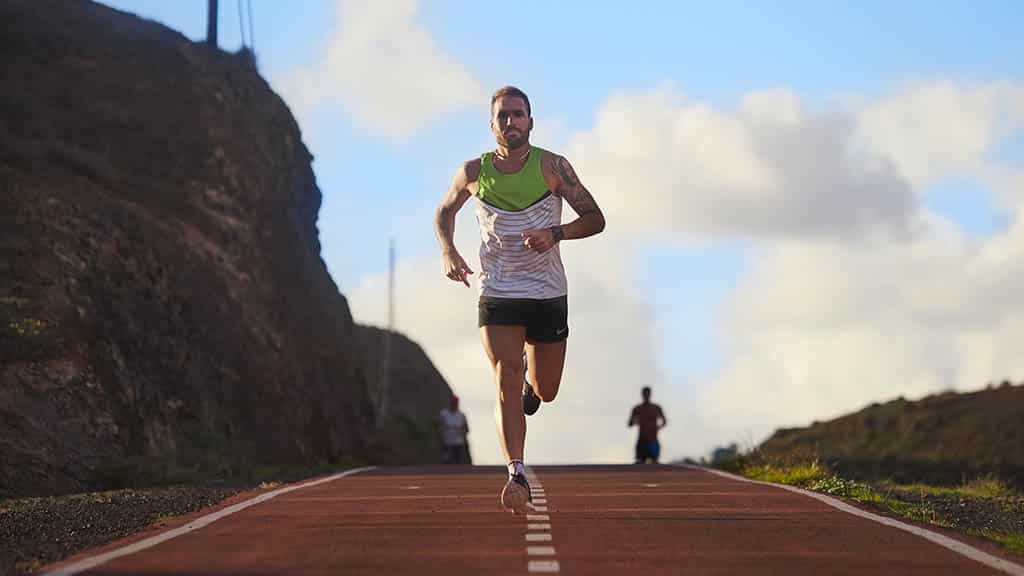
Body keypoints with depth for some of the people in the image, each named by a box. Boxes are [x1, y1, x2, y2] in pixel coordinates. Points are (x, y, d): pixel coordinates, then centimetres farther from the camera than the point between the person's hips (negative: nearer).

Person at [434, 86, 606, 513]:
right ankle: (516, 474, -21)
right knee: (506, 379, -17)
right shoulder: (474, 172, -1)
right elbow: (445, 210, 17)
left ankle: (531, 375, 47)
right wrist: (448, 250, -2)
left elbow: (595, 219, -3)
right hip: (497, 293, 0)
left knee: (546, 392, 10)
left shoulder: (552, 167, -5)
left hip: (548, 293, 1)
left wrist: (556, 233, -21)